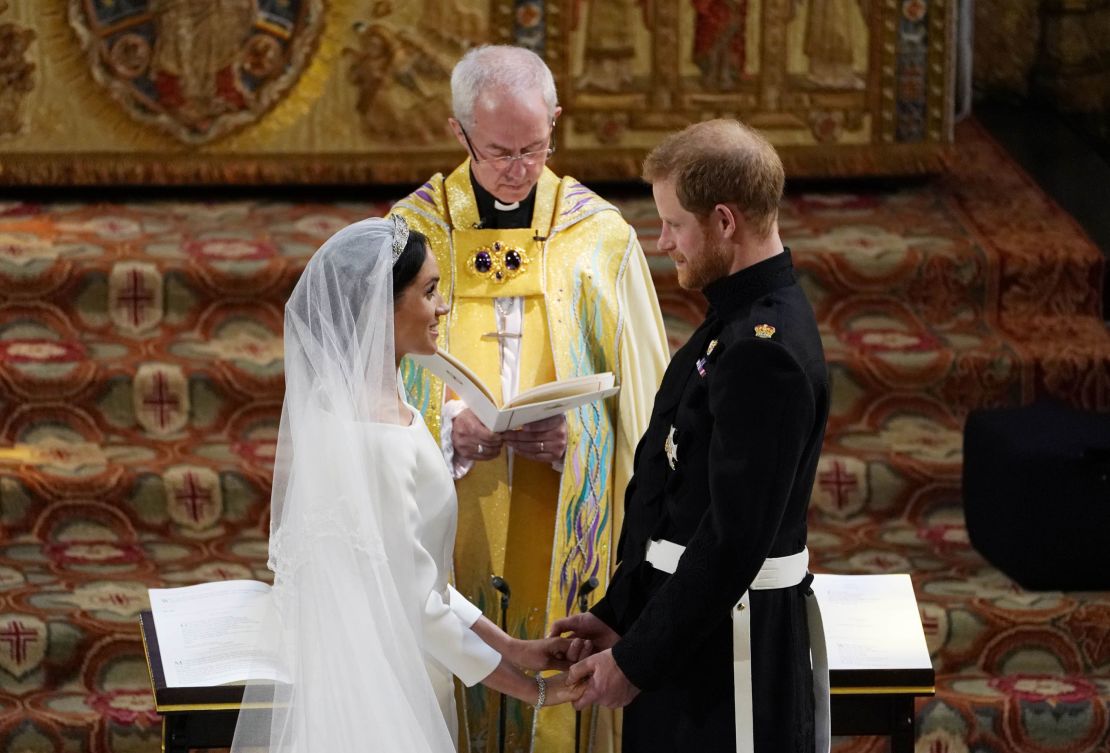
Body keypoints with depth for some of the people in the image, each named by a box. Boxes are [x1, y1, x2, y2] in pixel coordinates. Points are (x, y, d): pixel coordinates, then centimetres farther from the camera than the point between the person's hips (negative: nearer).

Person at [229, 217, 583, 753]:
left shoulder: (386, 408, 5)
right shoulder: (367, 438, -23)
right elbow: (413, 605, -21)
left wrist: (510, 647, 7)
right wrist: (534, 690, -13)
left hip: (400, 680, 9)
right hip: (380, 688, -9)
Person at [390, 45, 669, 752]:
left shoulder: (600, 236, 0)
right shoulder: (414, 231, 1)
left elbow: (639, 389, 4)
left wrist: (574, 435, -14)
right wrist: (449, 430, -16)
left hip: (567, 529, 0)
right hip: (450, 527, 0)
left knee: (558, 696, 2)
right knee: (461, 693, 2)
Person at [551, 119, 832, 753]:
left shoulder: (765, 350, -21)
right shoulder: (741, 319, 11)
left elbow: (736, 539, -24)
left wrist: (636, 660, -18)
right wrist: (619, 613, 14)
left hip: (729, 648, -10)